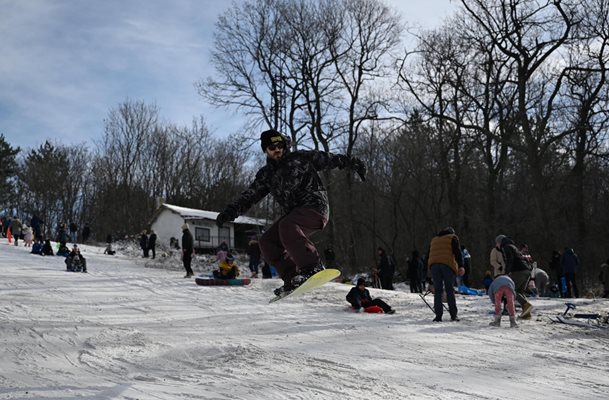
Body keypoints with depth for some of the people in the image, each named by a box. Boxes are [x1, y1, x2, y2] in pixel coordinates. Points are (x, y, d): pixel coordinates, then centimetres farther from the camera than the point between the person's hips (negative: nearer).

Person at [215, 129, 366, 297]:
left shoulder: (300, 158, 2)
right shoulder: (266, 174, 14)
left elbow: (328, 159, 6)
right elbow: (249, 196, 12)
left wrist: (352, 162, 0)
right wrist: (229, 212, 0)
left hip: (315, 207, -7)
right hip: (294, 213, 7)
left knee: (287, 226, -33)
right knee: (268, 242, -5)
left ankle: (313, 267, -35)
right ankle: (292, 278, -5)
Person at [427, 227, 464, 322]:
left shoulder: (434, 240, 28)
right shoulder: (453, 238, 13)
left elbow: (428, 255, 26)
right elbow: (458, 252, -1)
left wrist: (429, 268, 29)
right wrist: (461, 266, -7)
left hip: (434, 265, 3)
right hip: (448, 264, -3)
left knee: (437, 291, 3)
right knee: (450, 290, 2)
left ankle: (438, 315, -4)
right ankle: (453, 315, 1)